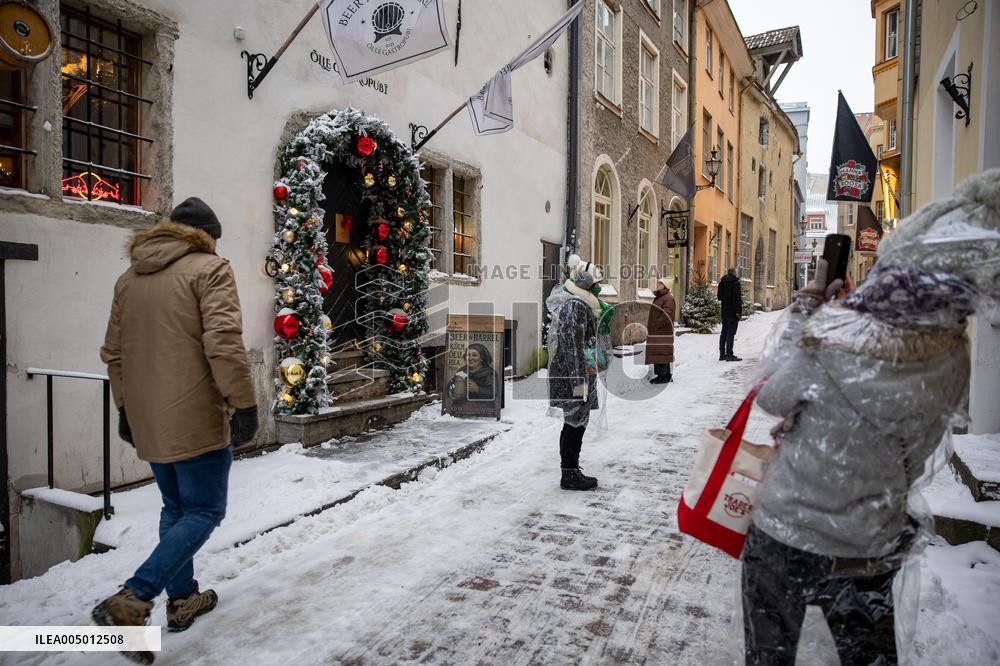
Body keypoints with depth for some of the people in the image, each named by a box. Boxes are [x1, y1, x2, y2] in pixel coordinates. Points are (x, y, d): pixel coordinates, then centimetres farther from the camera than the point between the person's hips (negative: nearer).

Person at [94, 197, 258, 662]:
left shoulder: (129, 278, 13)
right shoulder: (210, 268, -9)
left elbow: (113, 352, 16)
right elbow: (224, 344, -20)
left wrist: (126, 407, 25)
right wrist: (245, 404, -15)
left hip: (148, 421, 8)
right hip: (195, 419, -7)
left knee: (176, 508, 19)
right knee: (204, 511, 3)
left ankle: (182, 599, 28)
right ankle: (132, 599, -9)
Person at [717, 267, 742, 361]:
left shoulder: (722, 283, 11)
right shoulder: (735, 283, -14)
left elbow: (720, 297, 19)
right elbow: (737, 298, -19)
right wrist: (738, 311, -18)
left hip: (724, 311, 8)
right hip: (732, 312, -8)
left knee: (724, 332, 12)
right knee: (731, 333, -6)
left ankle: (722, 354, 16)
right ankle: (729, 355, -6)